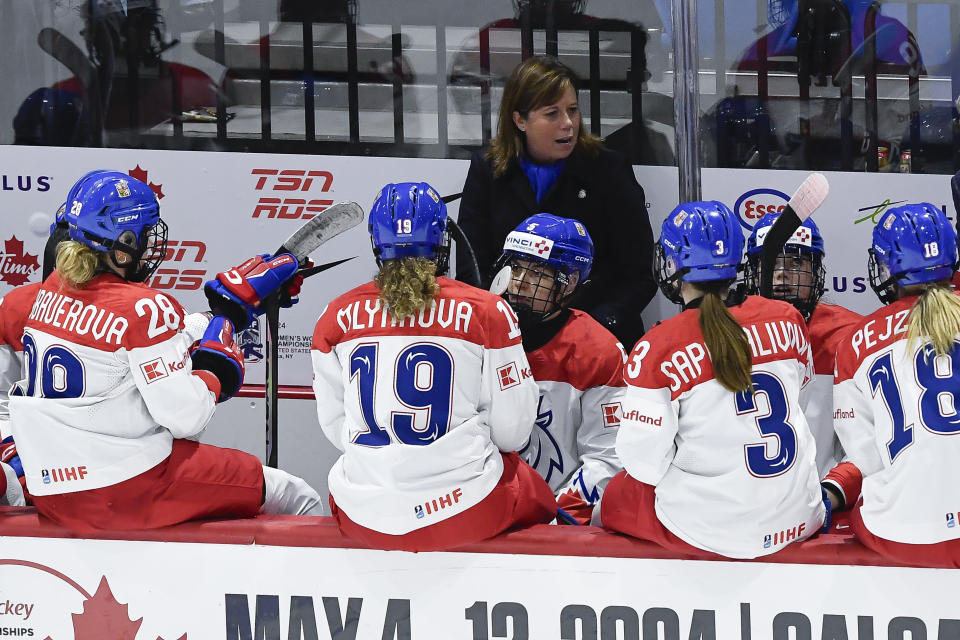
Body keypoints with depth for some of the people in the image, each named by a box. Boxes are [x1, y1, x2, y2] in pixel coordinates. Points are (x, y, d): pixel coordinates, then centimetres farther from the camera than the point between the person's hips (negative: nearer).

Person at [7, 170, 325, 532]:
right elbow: (185, 417, -17)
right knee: (298, 500, 3)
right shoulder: (143, 308, -17)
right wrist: (216, 358, 0)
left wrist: (230, 301, 15)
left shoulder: (52, 290, 7)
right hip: (131, 486, -8)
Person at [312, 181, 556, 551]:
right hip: (467, 513, -2)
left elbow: (334, 427, 9)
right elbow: (512, 432, -1)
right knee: (537, 503, 31)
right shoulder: (487, 312, -5)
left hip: (365, 520, 2)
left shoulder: (337, 317, 1)